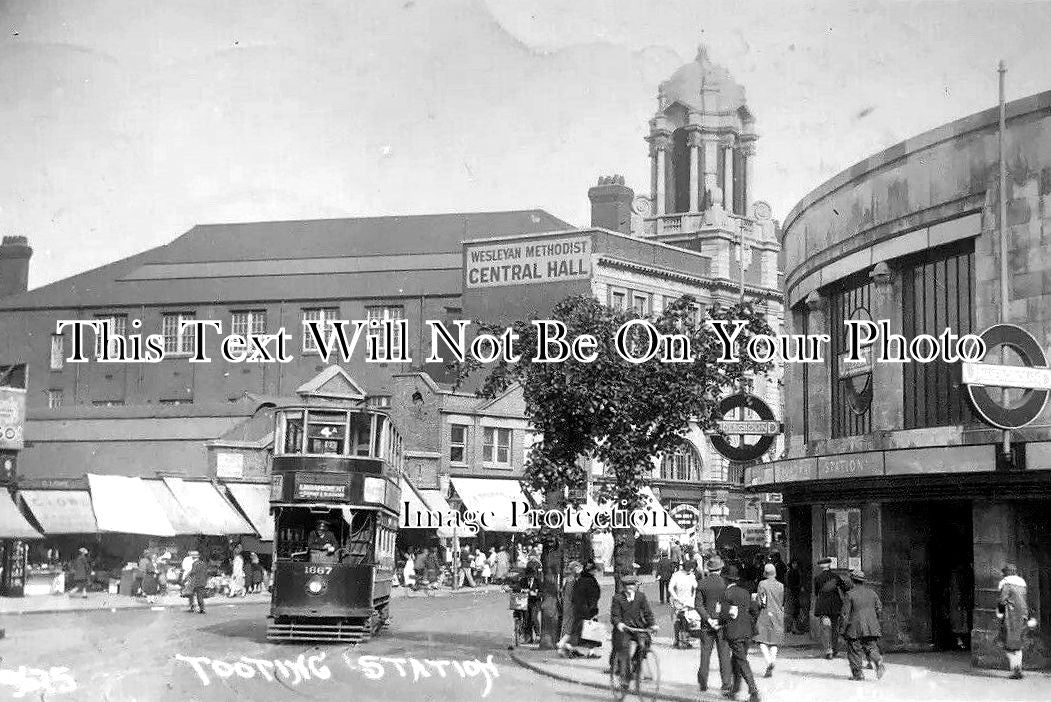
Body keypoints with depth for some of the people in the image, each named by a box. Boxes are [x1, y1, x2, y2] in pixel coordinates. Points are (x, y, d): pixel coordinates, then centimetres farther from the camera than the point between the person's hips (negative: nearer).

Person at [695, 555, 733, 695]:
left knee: (705, 653, 10)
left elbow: (698, 605, -7)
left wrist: (708, 619, -10)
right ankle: (726, 684, 3)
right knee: (724, 653, 5)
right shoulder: (725, 583, -8)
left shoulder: (702, 583, -3)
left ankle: (703, 684, 14)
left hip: (706, 624, 2)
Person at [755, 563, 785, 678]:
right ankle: (771, 668, 5)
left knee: (762, 641, -1)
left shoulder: (762, 584, -7)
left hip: (765, 615, -4)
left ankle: (769, 662, -23)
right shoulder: (780, 586, 4)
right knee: (774, 642, 8)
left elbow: (760, 602, -9)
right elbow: (783, 603, 9)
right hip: (778, 616, 4)